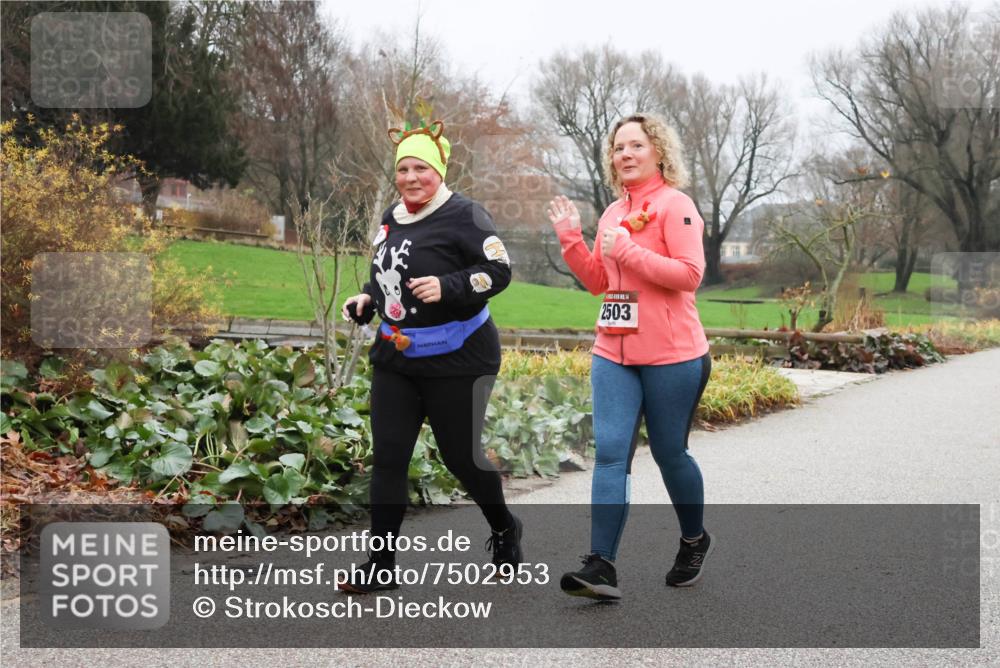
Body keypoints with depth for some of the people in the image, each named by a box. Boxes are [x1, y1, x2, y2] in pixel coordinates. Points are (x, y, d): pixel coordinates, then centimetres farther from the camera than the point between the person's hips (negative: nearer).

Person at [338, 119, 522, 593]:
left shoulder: (463, 215, -12)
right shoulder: (392, 218, 10)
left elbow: (498, 270, -16)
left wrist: (447, 287, -29)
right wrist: (367, 299, 5)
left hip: (456, 359, -6)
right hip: (394, 356, 7)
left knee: (460, 455, 5)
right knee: (388, 457, 1)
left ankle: (504, 530, 34)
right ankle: (381, 566, 8)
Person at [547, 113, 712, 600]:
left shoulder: (674, 205, -7)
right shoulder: (613, 212, 14)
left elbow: (690, 274, -16)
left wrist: (628, 251, -19)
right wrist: (570, 239, 7)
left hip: (671, 356, -6)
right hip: (613, 354, 6)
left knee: (669, 452, 7)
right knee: (610, 452, -5)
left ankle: (694, 541, 33)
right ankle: (601, 566, -8)